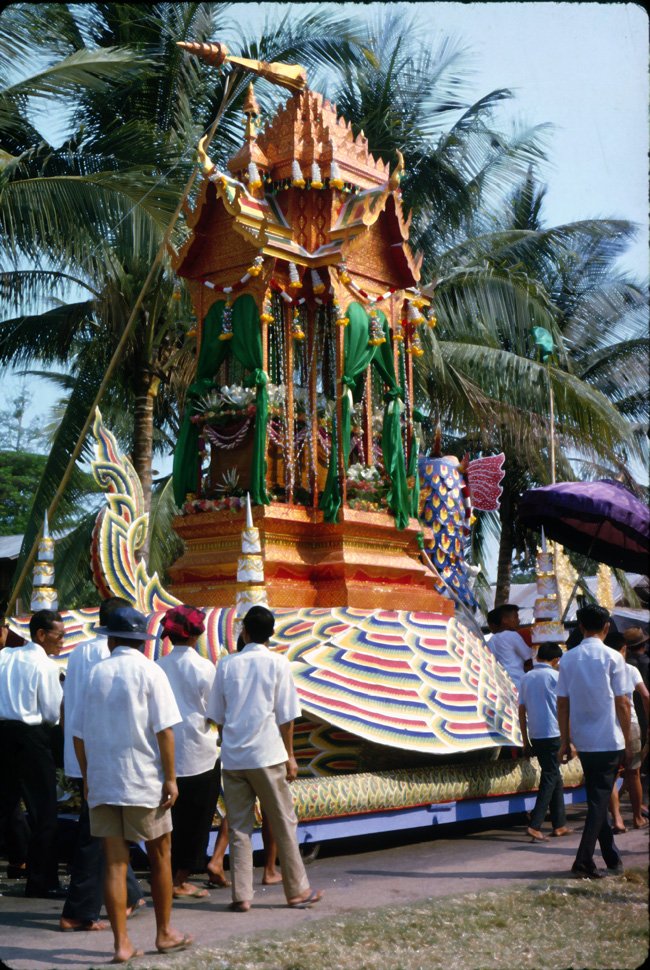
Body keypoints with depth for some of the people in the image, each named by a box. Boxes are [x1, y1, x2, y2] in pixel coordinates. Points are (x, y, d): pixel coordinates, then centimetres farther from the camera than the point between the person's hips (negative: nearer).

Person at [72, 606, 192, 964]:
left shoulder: (95, 673, 4)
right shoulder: (150, 672, -7)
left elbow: (78, 733, 6)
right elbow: (164, 730, -13)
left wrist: (87, 777, 16)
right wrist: (170, 778, -7)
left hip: (101, 782, 3)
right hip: (143, 781, -3)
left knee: (114, 862, 6)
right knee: (160, 857, 13)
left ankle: (121, 943, 6)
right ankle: (164, 934, 22)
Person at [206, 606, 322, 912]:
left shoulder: (227, 664, 4)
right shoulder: (277, 663, -3)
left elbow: (217, 715, 7)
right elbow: (286, 716, -3)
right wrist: (290, 756, 5)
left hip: (232, 757, 2)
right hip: (267, 755, -2)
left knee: (238, 826, 8)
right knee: (283, 823, 7)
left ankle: (241, 895, 7)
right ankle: (297, 891, 14)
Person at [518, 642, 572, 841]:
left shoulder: (527, 678, 10)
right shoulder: (555, 676, -5)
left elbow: (521, 711, 11)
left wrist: (526, 741, 15)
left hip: (535, 736, 6)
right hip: (553, 734, -6)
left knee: (554, 776, 16)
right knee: (550, 778, -2)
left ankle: (559, 824, 19)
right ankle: (535, 826, -12)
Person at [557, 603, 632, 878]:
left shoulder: (568, 659, 3)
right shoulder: (613, 658, -8)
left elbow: (562, 704, 3)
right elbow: (621, 703, -8)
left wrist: (565, 741, 10)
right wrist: (628, 742, 1)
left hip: (583, 741, 4)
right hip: (609, 741, -4)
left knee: (597, 797, 15)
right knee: (600, 799, -1)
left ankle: (612, 858, 24)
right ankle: (584, 860, -9)